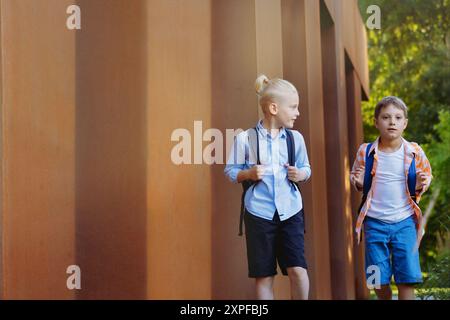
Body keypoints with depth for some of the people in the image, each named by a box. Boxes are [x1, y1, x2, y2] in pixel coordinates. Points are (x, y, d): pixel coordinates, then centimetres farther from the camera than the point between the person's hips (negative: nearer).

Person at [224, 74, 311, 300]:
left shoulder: (295, 138, 3)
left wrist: (300, 174, -7)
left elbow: (306, 168, 14)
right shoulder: (245, 138, -6)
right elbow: (230, 172, 1)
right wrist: (249, 174, -17)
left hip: (290, 210, 2)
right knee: (264, 275, 4)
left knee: (297, 269, -9)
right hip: (259, 212, -2)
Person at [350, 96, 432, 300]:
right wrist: (358, 181, -11)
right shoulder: (366, 152, -3)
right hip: (375, 223, 1)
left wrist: (421, 184, -11)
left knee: (406, 278, -3)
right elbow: (355, 177, 13)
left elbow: (426, 176, 12)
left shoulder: (414, 153, -3)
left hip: (405, 222, 0)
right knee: (379, 279, 6)